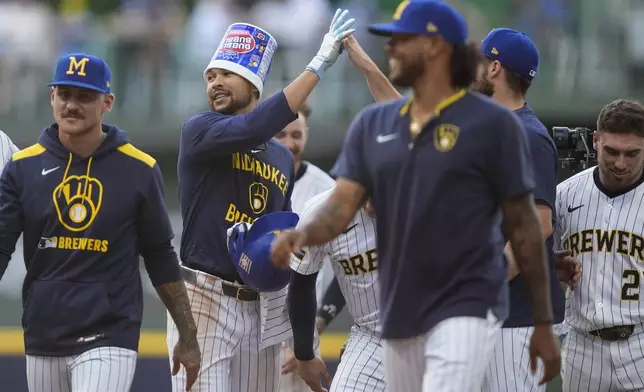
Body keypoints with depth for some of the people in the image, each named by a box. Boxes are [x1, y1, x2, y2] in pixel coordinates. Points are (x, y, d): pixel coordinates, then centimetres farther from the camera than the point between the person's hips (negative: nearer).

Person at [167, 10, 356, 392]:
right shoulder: (199, 131, -2)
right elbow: (253, 129, -21)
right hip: (206, 299, -6)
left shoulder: (282, 157, 17)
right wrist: (319, 64, -21)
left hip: (265, 304, 6)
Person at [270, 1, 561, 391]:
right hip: (399, 316, 6)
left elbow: (523, 225, -4)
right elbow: (343, 203, 3)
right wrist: (303, 235, -20)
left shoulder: (492, 124, -5)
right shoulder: (372, 124, 11)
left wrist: (543, 323, -3)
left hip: (466, 311, -6)